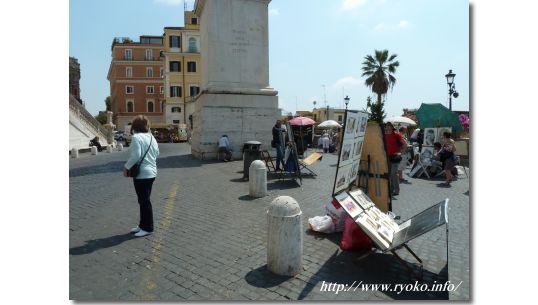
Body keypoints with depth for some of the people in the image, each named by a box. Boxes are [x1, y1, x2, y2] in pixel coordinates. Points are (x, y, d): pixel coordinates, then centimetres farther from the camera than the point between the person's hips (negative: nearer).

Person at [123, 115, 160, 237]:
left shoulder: (137, 137, -16)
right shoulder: (151, 137, 9)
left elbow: (136, 156, -22)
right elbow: (157, 153, 14)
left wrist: (126, 167, -11)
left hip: (142, 174, -9)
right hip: (151, 172, 9)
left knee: (144, 201, 1)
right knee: (144, 200, 18)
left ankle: (148, 228, 11)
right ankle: (143, 225, 28)